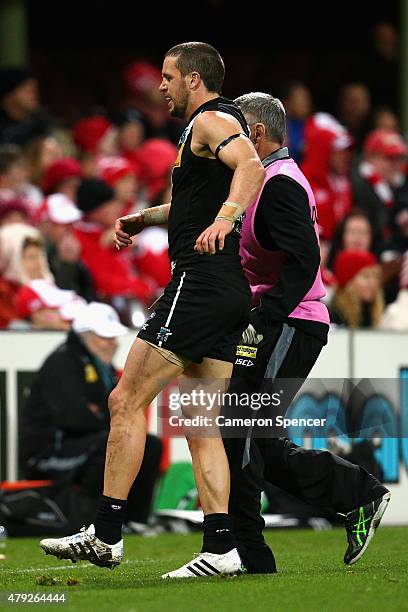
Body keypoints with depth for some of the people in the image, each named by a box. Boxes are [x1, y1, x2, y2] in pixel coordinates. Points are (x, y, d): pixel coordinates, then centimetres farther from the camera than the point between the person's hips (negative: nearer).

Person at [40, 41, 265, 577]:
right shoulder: (219, 122, 25)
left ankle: (105, 535, -6)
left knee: (127, 400, -6)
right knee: (200, 426, 7)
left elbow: (251, 166, -29)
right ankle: (221, 548, 0)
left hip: (198, 284, -10)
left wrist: (224, 217, -44)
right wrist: (143, 218, 34)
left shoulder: (211, 120, -7)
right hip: (230, 295, 10)